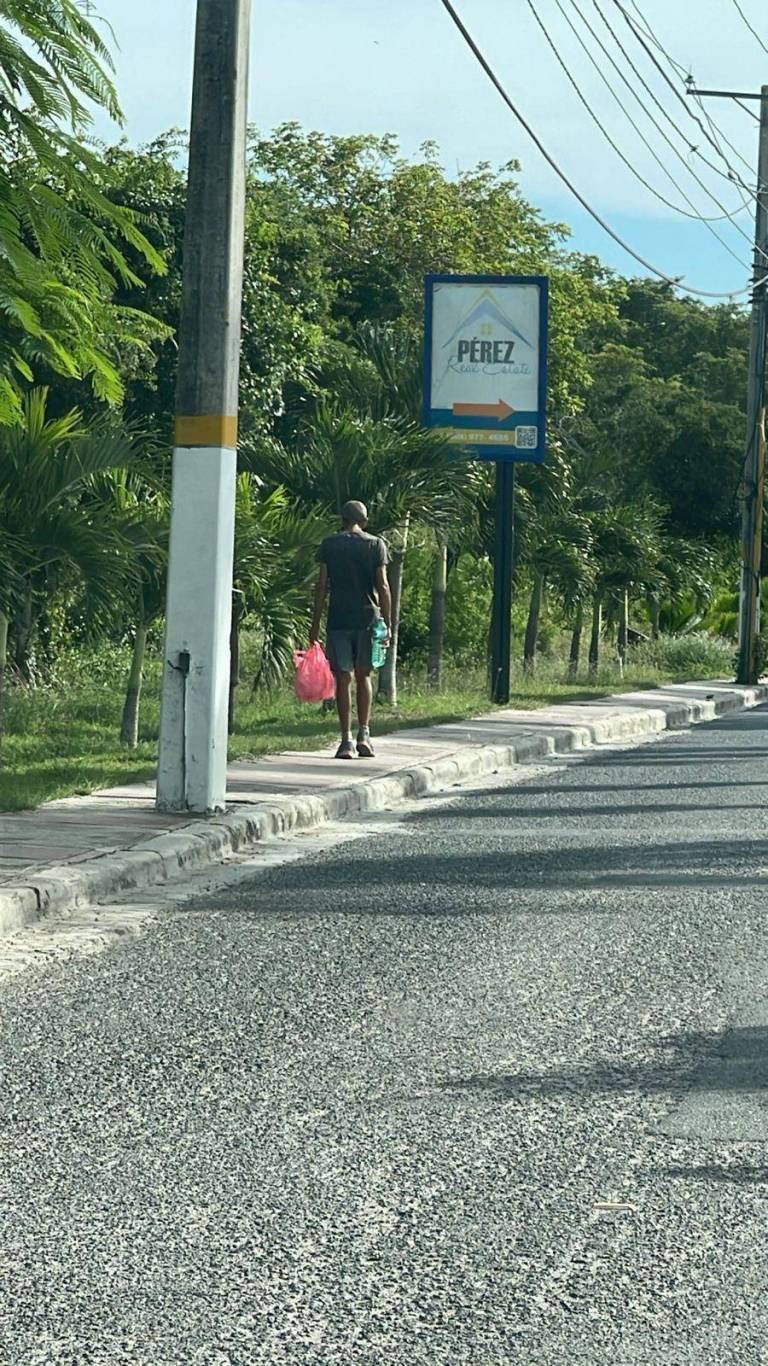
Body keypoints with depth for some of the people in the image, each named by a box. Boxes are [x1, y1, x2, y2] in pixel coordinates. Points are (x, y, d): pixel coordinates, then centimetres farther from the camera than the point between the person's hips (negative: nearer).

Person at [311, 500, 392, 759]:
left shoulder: (330, 544, 3)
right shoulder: (376, 545, 3)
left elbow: (322, 585, 0)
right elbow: (383, 586, -1)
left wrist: (315, 623, 4)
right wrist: (388, 624, 2)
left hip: (338, 619, -1)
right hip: (368, 617, 1)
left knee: (343, 678, 1)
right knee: (363, 676, 14)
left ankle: (347, 740, -5)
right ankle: (364, 733, 4)